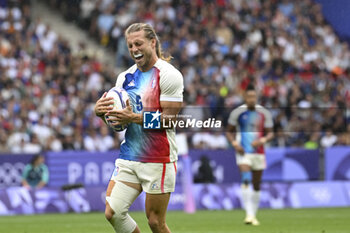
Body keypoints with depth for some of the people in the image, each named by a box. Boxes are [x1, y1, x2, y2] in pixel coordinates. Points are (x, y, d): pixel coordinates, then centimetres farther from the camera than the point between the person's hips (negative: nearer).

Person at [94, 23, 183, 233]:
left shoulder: (168, 75, -8)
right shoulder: (126, 77, 12)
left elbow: (170, 118, -15)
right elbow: (117, 112, 17)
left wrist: (134, 118, -23)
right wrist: (101, 109, -6)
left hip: (158, 159, -6)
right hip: (128, 156, 6)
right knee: (113, 213, -5)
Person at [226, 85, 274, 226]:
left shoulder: (264, 113, 3)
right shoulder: (237, 113, -1)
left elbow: (270, 133, 7)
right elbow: (229, 132, 9)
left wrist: (262, 140, -15)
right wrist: (234, 143, -9)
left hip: (258, 153, 3)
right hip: (243, 152, -3)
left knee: (257, 185, 9)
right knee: (246, 181, -22)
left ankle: (254, 215, 23)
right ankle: (249, 214, -26)